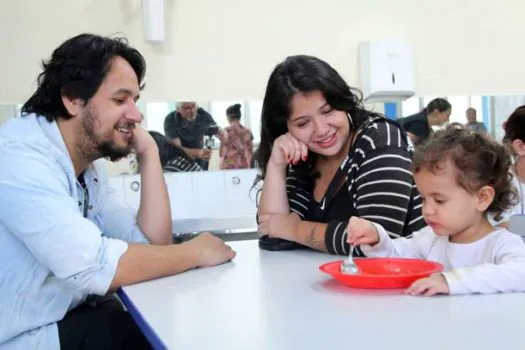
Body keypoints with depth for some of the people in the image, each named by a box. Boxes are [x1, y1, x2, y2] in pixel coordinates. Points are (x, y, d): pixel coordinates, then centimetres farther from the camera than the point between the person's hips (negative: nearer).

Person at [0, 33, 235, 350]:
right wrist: (194, 253, -18)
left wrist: (149, 153, -6)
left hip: (65, 320, 8)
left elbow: (152, 243, 0)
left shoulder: (90, 164, 5)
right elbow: (93, 267, -31)